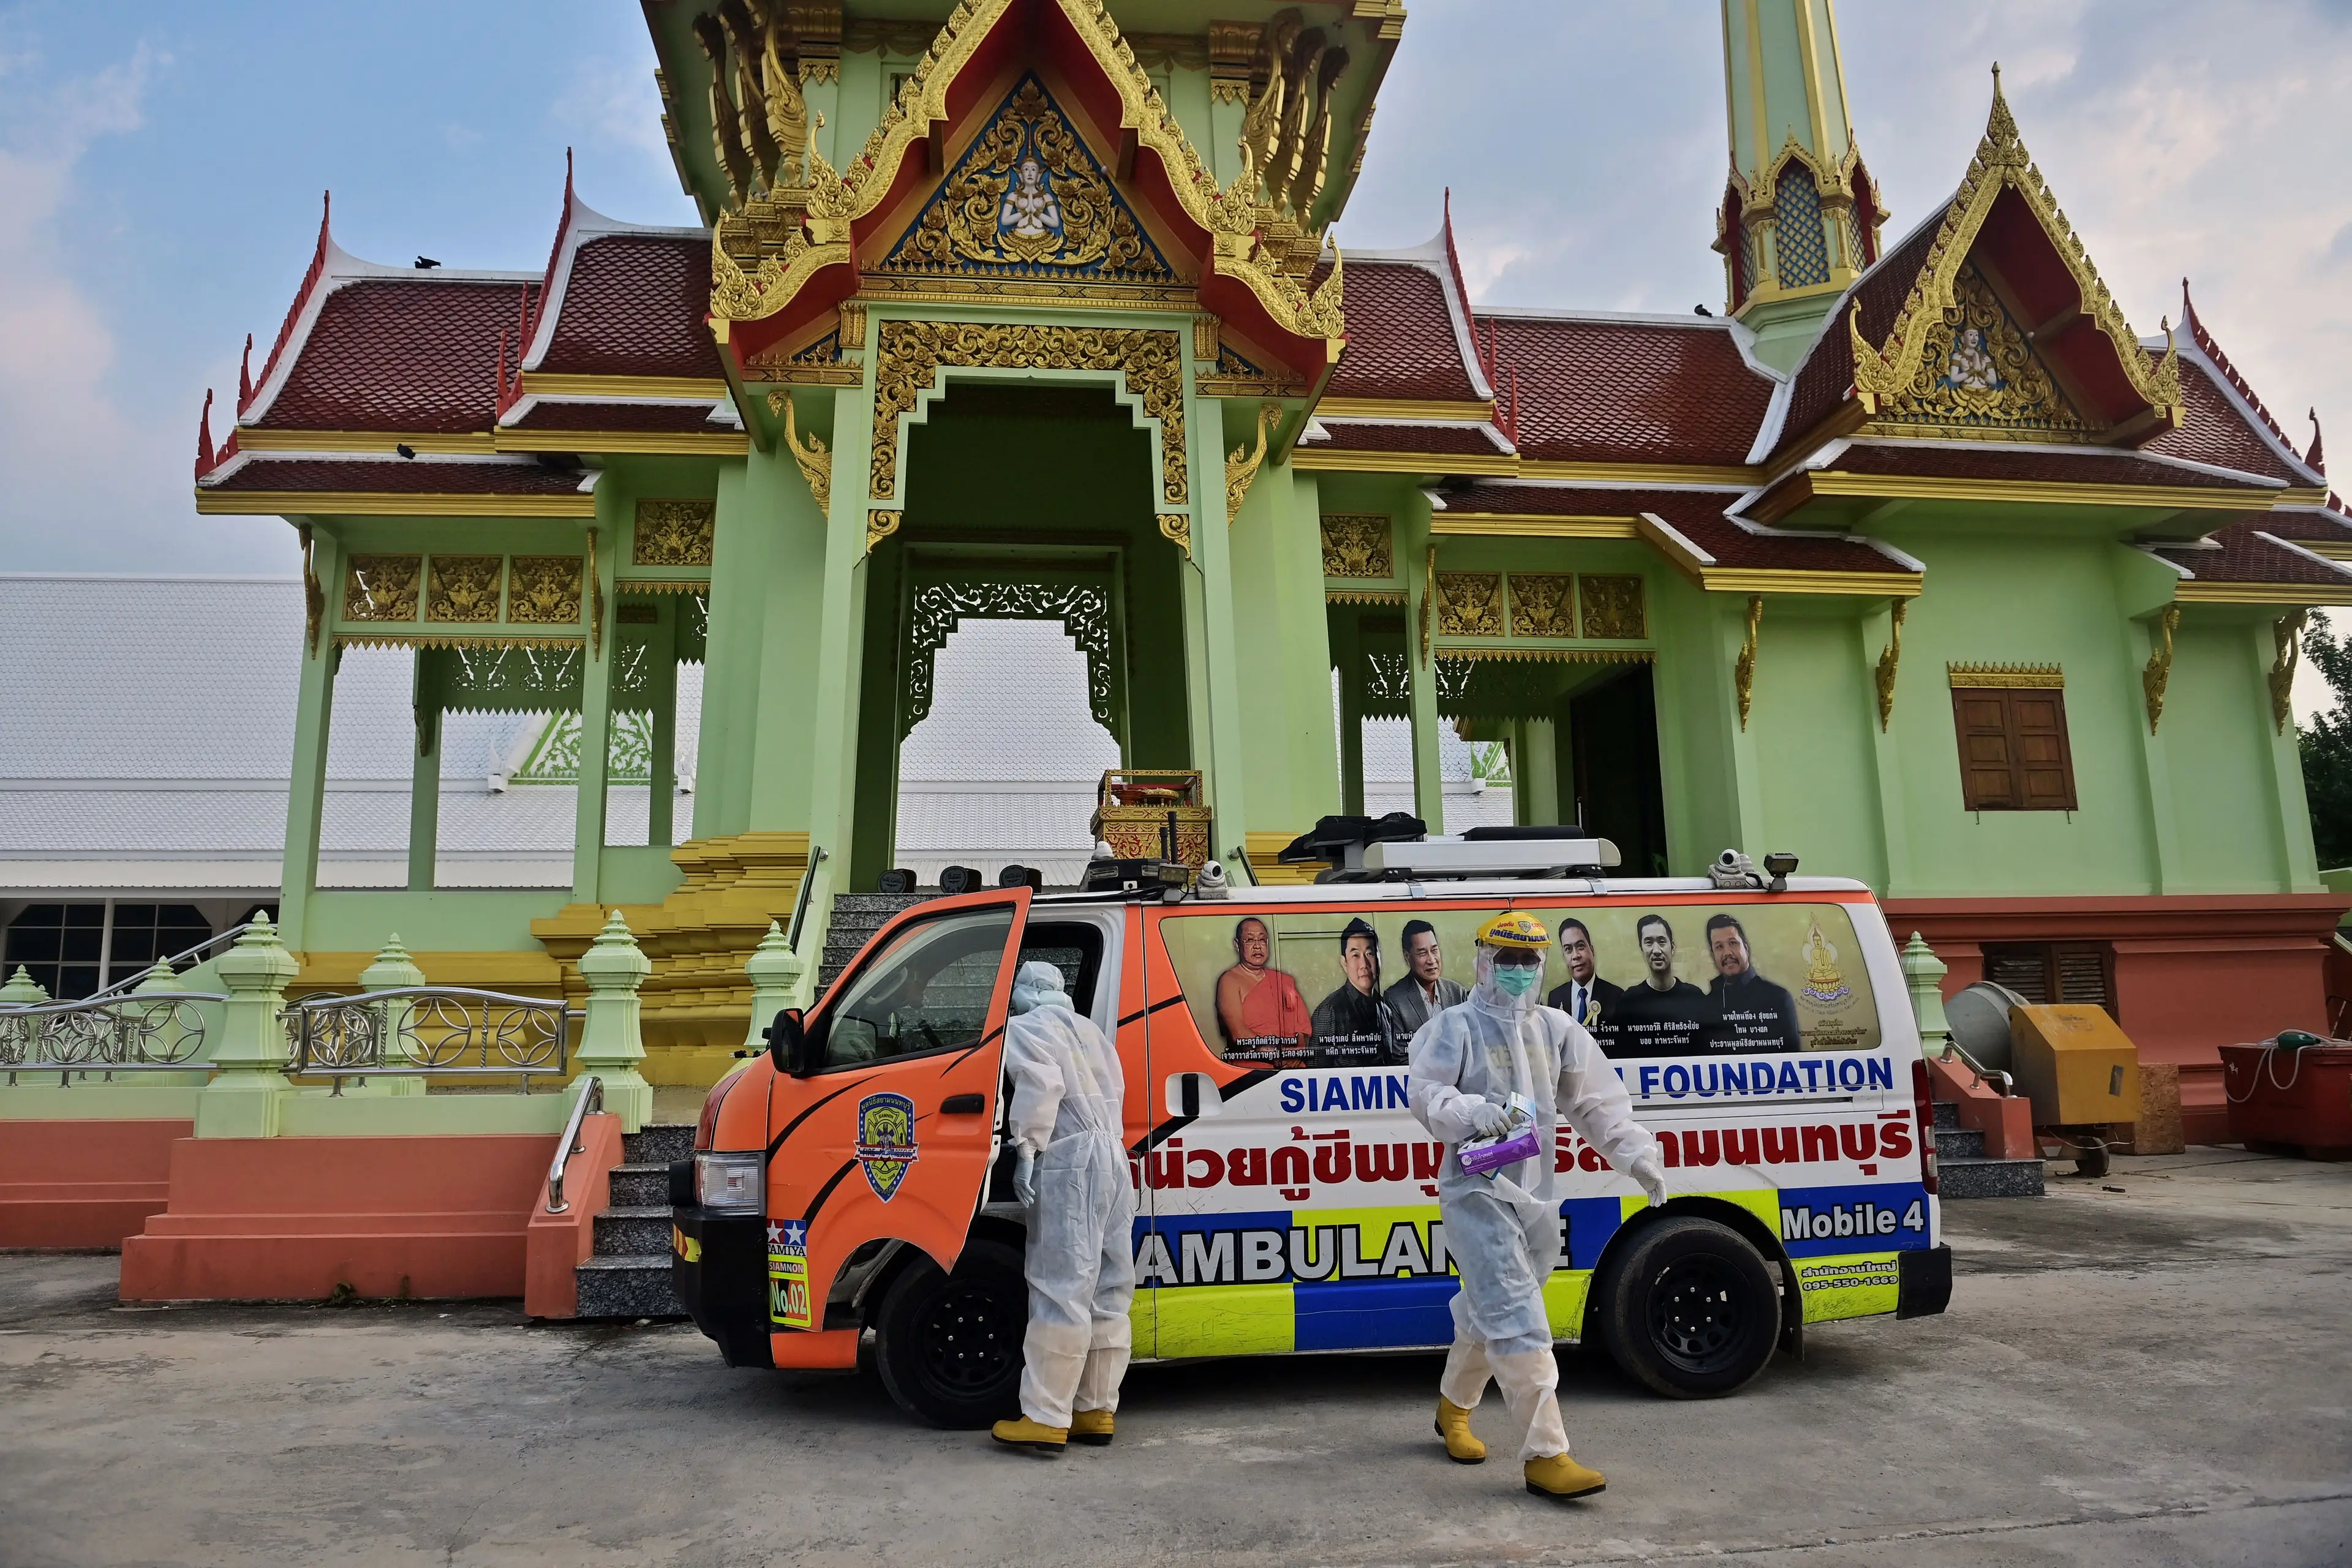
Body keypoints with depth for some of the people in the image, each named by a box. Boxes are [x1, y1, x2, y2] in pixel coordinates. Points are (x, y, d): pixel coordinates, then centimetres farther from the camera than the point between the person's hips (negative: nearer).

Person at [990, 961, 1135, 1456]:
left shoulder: (1022, 1029, 1)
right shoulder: (1087, 1029, 27)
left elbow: (1041, 1084, -15)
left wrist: (1026, 1148, -13)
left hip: (1068, 1161, -8)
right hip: (1111, 1155, 9)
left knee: (1060, 1294, -9)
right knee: (1107, 1294, 10)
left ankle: (1045, 1419, -7)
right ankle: (1096, 1411, 15)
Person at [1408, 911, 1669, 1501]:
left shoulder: (1557, 1029, 12)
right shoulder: (1456, 1027, -4)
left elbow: (1596, 1100, 13)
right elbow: (1424, 1091, -12)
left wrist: (1635, 1154, 2)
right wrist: (1471, 1112, -30)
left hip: (1536, 1194, 6)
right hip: (1478, 1191, -6)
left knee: (1490, 1312, 19)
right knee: (1517, 1320, -14)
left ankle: (1453, 1406, 41)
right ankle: (1545, 1455, -11)